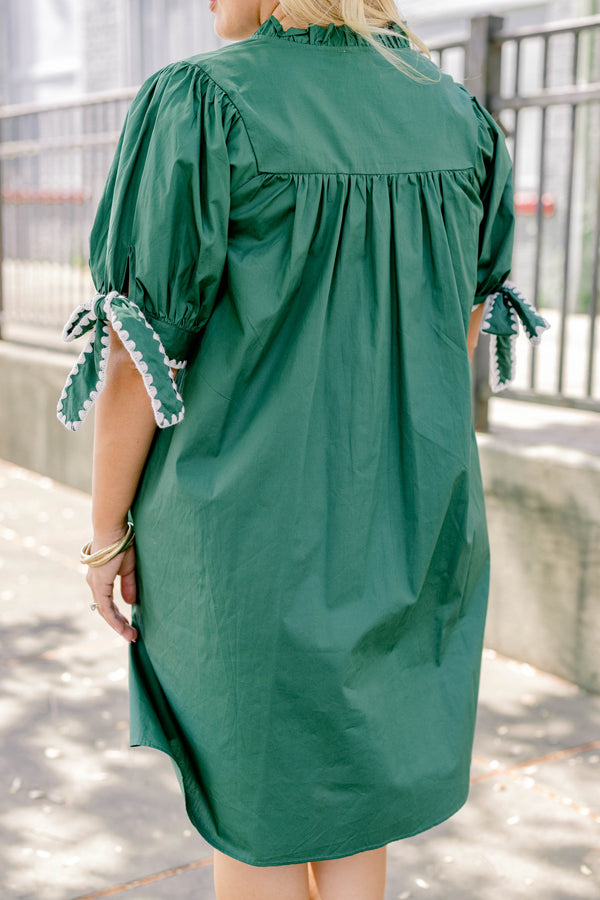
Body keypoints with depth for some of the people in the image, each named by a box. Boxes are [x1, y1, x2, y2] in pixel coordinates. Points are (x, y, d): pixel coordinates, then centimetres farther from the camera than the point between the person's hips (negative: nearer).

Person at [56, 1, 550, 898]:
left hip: (251, 529, -5)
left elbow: (144, 345, -14)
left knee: (255, 808, 14)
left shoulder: (201, 102, -15)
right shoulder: (456, 114, 2)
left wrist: (106, 531, -3)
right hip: (410, 531, 5)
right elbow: (468, 329, 9)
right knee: (354, 792, 21)